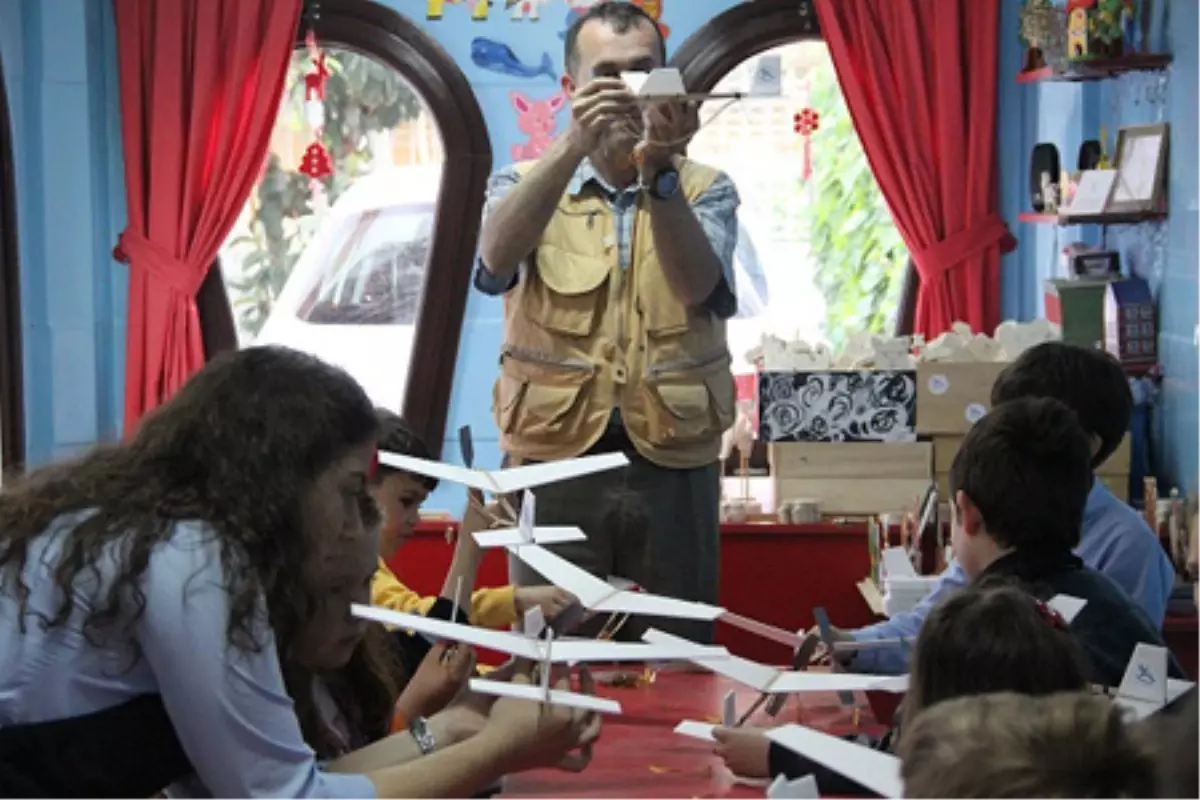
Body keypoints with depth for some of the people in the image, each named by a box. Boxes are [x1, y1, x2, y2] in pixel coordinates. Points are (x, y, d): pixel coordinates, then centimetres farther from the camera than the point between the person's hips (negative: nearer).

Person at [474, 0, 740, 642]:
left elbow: (697, 287, -14)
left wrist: (660, 173, -29)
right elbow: (496, 257, -17)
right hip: (553, 460, 0)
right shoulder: (526, 184, 7)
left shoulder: (706, 190, 7)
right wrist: (573, 146, -30)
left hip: (673, 463, 0)